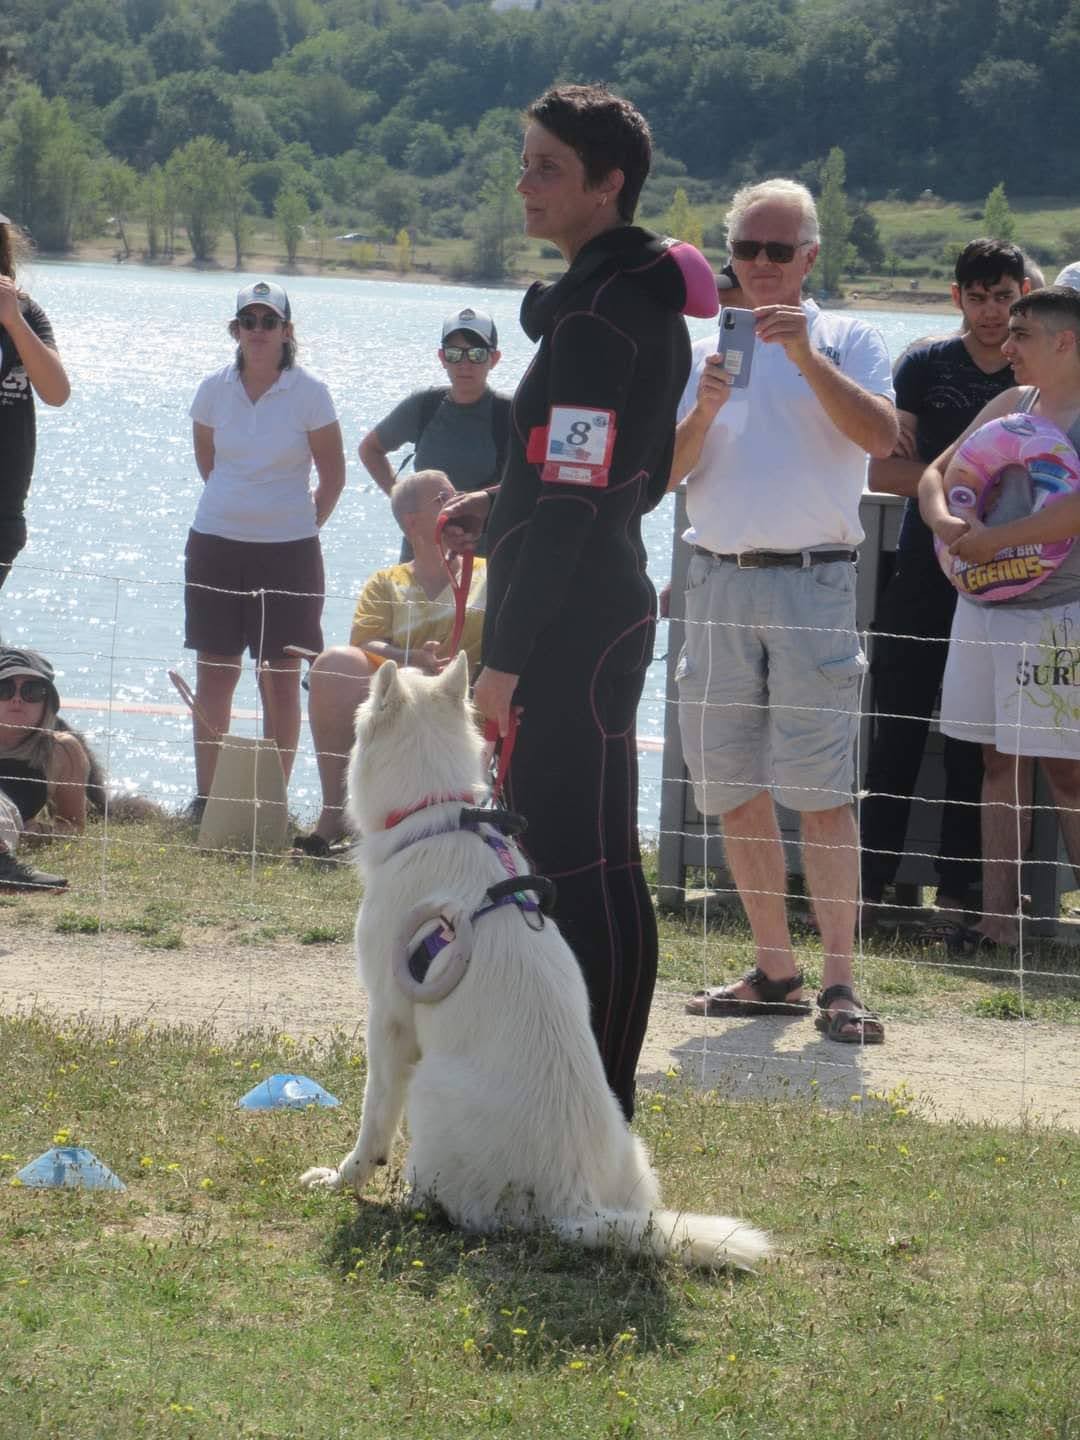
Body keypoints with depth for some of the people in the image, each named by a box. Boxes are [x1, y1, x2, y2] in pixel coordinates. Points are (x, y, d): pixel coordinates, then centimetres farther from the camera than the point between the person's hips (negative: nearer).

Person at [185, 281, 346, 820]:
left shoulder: (308, 392, -6)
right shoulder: (214, 389, 2)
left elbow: (333, 476, 2)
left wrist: (306, 523, 7)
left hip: (288, 551, -3)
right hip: (216, 545, 3)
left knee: (281, 677, 0)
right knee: (213, 673, 4)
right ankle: (204, 796, 12)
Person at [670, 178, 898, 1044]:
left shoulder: (846, 341, 5)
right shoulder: (702, 352, 15)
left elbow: (880, 436, -12)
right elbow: (665, 475, 8)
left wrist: (808, 357, -19)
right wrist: (702, 411, -9)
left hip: (812, 579, -4)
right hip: (717, 580, 5)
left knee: (821, 791, -10)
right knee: (733, 788, 5)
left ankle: (839, 983, -10)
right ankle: (775, 971, 14)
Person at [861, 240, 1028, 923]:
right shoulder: (925, 365, 3)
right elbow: (884, 469, -2)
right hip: (923, 577, -1)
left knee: (974, 746, 4)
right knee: (899, 733, -1)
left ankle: (959, 889, 10)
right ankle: (872, 881, 4)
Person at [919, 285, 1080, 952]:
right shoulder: (1012, 403, 14)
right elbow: (938, 472, 17)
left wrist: (996, 539, -21)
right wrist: (944, 521, -5)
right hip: (984, 608, 8)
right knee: (1000, 761, 9)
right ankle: (1000, 917, 12)